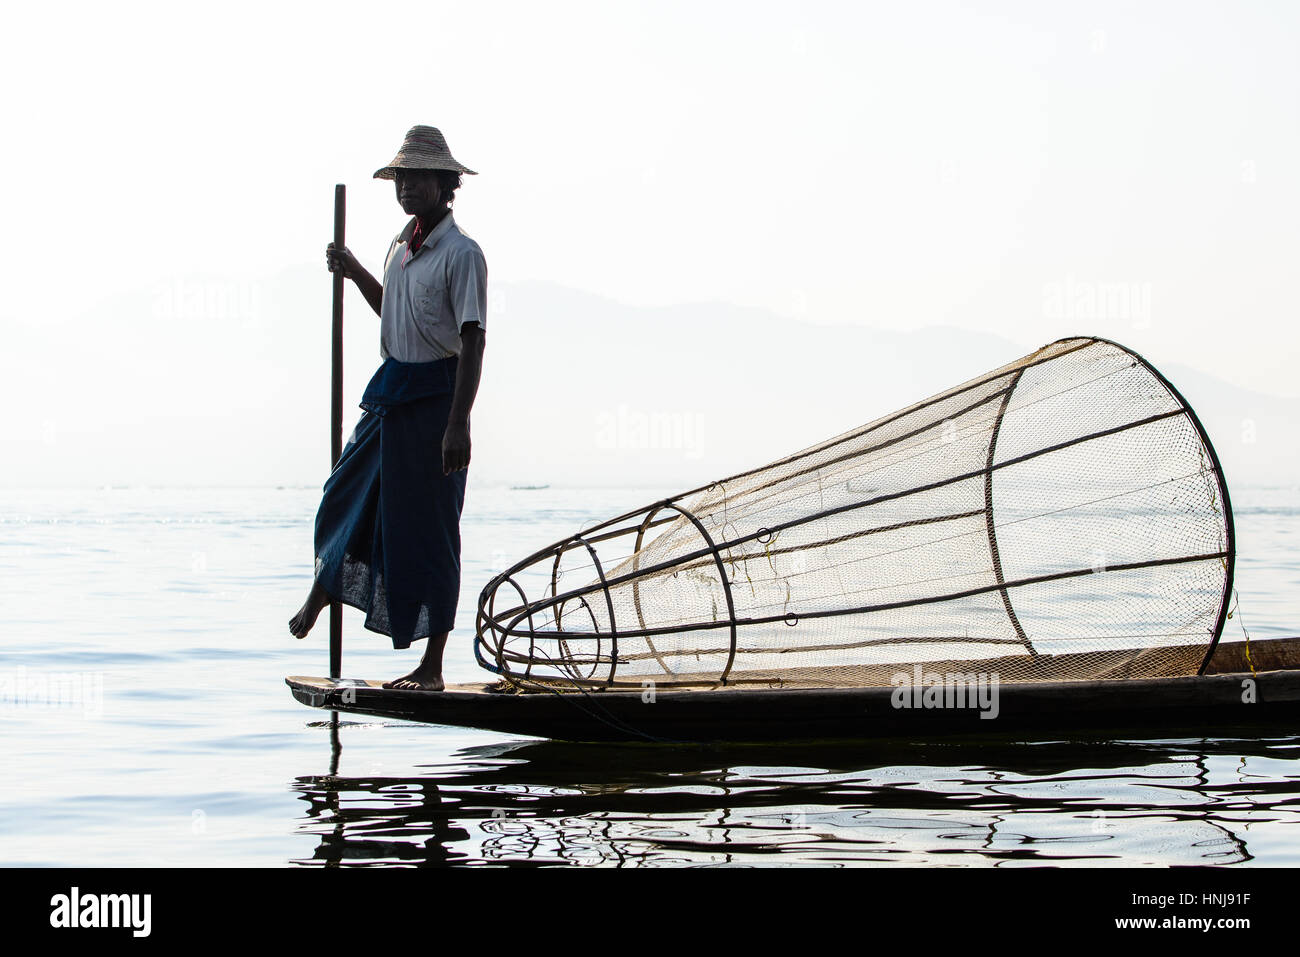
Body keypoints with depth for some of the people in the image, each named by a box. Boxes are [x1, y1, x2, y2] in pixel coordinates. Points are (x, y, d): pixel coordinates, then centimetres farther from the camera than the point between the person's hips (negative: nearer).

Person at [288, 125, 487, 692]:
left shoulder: (461, 254, -13)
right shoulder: (401, 246, 12)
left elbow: (472, 342, -18)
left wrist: (458, 424, -24)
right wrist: (355, 274, 16)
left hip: (433, 395, -7)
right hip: (391, 390, 7)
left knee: (427, 529, -3)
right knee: (348, 496, 15)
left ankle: (432, 667, 6)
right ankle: (318, 598, 41)